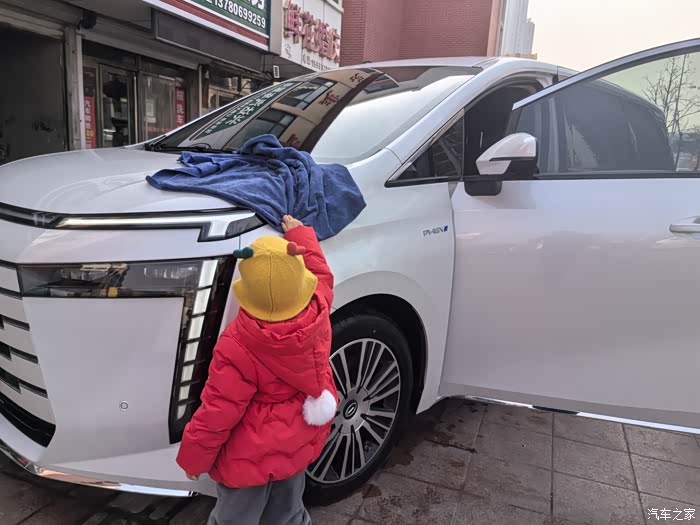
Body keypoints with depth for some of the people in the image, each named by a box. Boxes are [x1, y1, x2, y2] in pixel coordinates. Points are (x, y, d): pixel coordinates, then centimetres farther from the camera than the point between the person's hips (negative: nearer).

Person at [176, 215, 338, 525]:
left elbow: (217, 412, -22)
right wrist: (300, 234, 15)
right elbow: (319, 273, 3)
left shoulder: (237, 347, -31)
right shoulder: (318, 311, -20)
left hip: (250, 455, -5)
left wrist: (193, 458, -4)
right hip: (300, 443, 6)